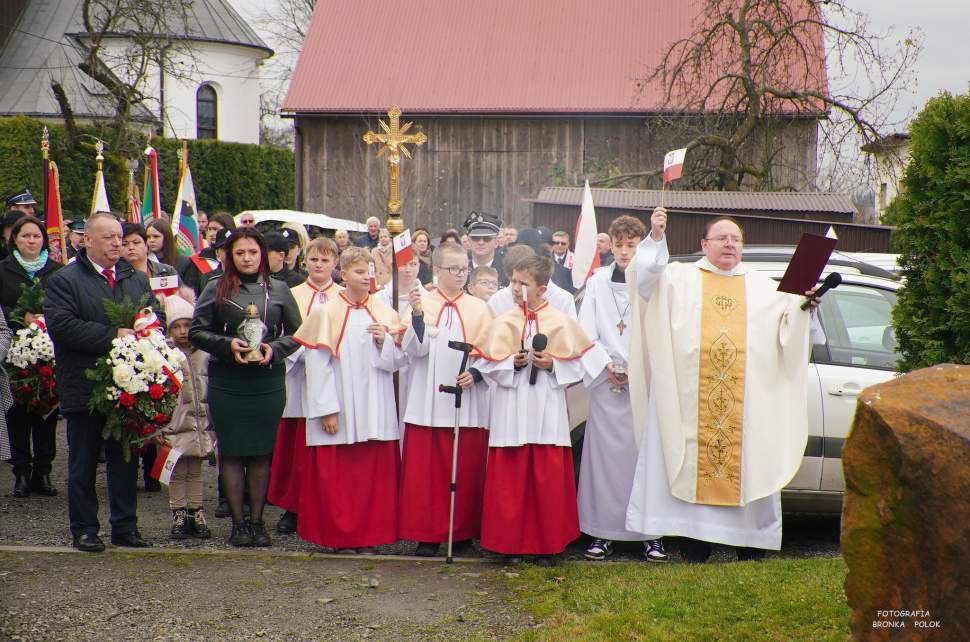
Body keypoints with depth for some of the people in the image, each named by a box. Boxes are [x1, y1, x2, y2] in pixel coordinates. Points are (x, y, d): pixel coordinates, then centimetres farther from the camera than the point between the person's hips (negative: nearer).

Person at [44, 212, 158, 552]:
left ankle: (125, 526, 21)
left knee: (126, 461, 11)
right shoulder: (64, 281, -4)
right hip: (85, 391, -4)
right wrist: (113, 336, -20)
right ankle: (84, 530, 16)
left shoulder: (138, 279, 14)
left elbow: (157, 319, 13)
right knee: (83, 466, 6)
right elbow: (61, 326, -18)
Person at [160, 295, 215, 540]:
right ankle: (178, 517, 13)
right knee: (177, 473, 5)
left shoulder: (204, 354, 4)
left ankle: (196, 515, 18)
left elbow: (212, 388, 12)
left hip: (200, 424, 3)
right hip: (175, 424, -3)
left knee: (195, 472, 12)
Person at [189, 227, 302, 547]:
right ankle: (238, 522, 11)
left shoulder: (278, 290, 7)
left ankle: (257, 520, 13)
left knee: (262, 452, 5)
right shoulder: (216, 289, 3)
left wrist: (274, 349, -9)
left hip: (268, 381, 1)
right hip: (226, 383, -1)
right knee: (232, 452, 2)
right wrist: (228, 345, -13)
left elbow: (296, 332, 9)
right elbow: (196, 331, 2)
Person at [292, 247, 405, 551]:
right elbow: (318, 365, -6)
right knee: (337, 476, 1)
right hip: (339, 408, -3)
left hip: (375, 410, 3)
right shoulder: (327, 313, -2)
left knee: (376, 474, 5)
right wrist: (327, 410, -11)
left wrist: (384, 341, -11)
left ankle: (371, 532, 16)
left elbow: (397, 361, 8)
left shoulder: (384, 312, 8)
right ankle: (340, 536, 13)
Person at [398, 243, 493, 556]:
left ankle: (462, 531, 16)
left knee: (466, 470, 4)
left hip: (468, 403, 1)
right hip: (429, 401, -1)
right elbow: (416, 350, -7)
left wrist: (475, 374, -10)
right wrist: (417, 315, -21)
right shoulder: (422, 302, 3)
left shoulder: (479, 308, 8)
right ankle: (427, 533, 7)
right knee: (426, 470, -1)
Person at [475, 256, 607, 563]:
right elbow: (488, 365, 3)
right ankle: (510, 541, 12)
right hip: (511, 412, 1)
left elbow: (579, 365, 3)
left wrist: (552, 365, -12)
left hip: (547, 412, -1)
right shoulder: (502, 324, 4)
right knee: (510, 478, 2)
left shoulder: (562, 323, 1)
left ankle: (547, 543, 13)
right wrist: (513, 363, -13)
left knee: (549, 479, 1)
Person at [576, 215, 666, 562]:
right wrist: (606, 365, -6)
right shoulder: (597, 281, 9)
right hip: (607, 383, 2)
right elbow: (586, 330, 6)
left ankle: (650, 532, 6)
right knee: (606, 453, 1)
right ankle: (603, 531, 7)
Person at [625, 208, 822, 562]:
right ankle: (694, 552, 3)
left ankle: (752, 550, 8)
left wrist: (802, 306, -10)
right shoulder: (679, 277, 11)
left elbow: (787, 329, 10)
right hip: (689, 402, -2)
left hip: (747, 405, 2)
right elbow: (646, 281, -6)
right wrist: (656, 238, -18)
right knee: (692, 467, -3)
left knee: (750, 467, 1)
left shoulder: (763, 287, 18)